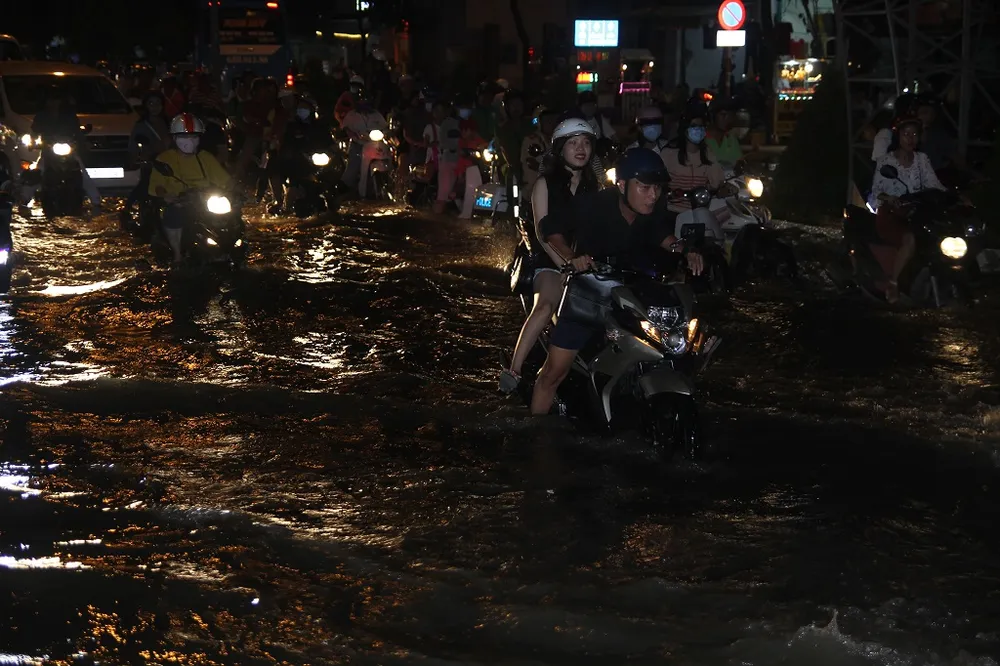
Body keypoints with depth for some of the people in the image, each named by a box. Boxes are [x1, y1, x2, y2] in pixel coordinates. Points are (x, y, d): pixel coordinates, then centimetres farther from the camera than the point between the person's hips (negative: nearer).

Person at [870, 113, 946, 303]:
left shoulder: (922, 159, 10)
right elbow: (876, 191, -5)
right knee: (910, 240, -33)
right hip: (890, 214, -5)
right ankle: (893, 283, -21)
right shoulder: (886, 161, -3)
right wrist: (889, 198, -26)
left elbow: (934, 184, 0)